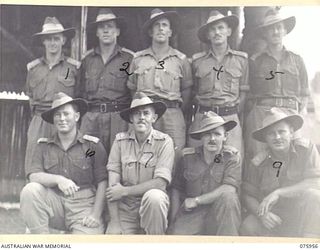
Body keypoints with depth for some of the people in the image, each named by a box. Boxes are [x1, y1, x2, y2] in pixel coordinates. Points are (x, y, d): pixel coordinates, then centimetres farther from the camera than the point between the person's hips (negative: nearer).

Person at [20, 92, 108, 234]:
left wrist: (96, 215, -10)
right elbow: (33, 176, -4)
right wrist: (58, 179, -23)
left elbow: (102, 183, -1)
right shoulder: (43, 145, 10)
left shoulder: (93, 145, 3)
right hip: (54, 204, 3)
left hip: (83, 206, -2)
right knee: (30, 190, -26)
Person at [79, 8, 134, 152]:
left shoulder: (129, 58, 5)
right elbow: (81, 92, 19)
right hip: (90, 117, 3)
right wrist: (81, 115, 11)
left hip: (118, 117, -3)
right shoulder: (87, 58, 15)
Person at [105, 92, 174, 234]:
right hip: (125, 207, 1)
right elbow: (112, 185, -5)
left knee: (153, 196, -33)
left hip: (153, 203, -1)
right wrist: (115, 223, -11)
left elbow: (161, 182, -15)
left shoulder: (164, 142, -6)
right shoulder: (120, 140, -1)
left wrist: (124, 191, -13)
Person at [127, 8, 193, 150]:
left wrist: (181, 115, 6)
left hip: (172, 114, -1)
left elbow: (186, 91, 11)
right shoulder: (138, 59, 13)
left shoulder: (181, 59, 10)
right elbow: (132, 89, 17)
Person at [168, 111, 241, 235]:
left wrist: (196, 200, -14)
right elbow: (176, 189, 13)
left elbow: (230, 189, -18)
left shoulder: (232, 156, -4)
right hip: (192, 215, 0)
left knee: (227, 196, -31)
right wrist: (173, 222, 6)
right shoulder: (187, 157, 4)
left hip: (222, 215, 0)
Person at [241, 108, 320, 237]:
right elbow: (248, 196, 0)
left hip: (305, 217, -1)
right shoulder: (258, 162, -5)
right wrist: (261, 213, -23)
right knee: (248, 228, -25)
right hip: (273, 217, 2)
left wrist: (278, 193, -26)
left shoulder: (305, 148, -9)